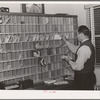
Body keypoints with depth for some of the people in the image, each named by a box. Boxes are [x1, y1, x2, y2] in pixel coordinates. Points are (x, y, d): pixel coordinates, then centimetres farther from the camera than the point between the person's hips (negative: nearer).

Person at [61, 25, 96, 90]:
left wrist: (69, 61, -8)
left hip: (83, 80, -10)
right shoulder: (88, 44, 8)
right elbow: (75, 49, 26)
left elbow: (78, 67, -24)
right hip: (89, 77, 10)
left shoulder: (84, 48, -24)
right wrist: (65, 41, 28)